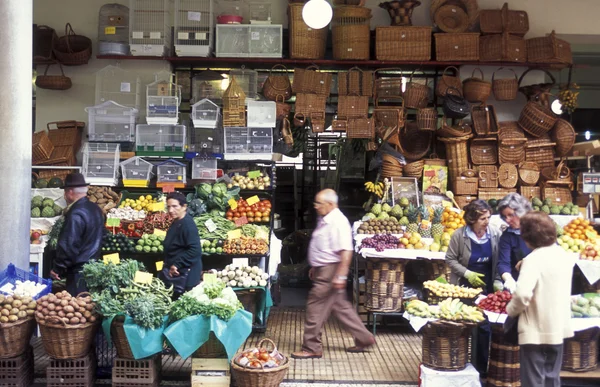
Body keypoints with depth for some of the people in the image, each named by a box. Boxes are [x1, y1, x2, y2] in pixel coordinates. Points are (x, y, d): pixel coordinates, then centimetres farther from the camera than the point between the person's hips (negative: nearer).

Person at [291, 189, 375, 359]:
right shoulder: (326, 220, 12)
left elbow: (346, 251, -25)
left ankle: (311, 348, 8)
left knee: (315, 308, -3)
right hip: (323, 270, 10)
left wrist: (340, 276, -27)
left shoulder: (338, 223, -19)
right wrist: (315, 268, 24)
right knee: (341, 306, 16)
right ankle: (364, 339, 26)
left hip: (330, 272, -10)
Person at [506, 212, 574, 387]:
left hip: (536, 331, -7)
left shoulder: (533, 259, -19)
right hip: (558, 328, 7)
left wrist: (511, 310, -12)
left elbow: (523, 295, -30)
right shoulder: (564, 256, 4)